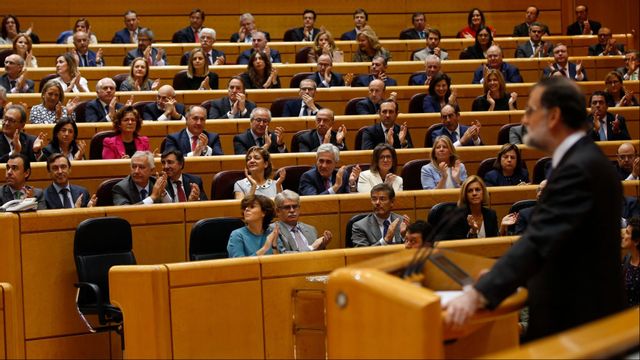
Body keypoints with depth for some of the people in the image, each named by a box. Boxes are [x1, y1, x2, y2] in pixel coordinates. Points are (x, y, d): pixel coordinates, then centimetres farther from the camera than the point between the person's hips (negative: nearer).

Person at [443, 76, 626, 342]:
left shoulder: (578, 168, -21)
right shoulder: (582, 159, 11)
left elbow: (541, 240, -32)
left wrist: (478, 295, -38)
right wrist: (497, 277, 10)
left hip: (575, 316, -9)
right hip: (577, 308, 9)